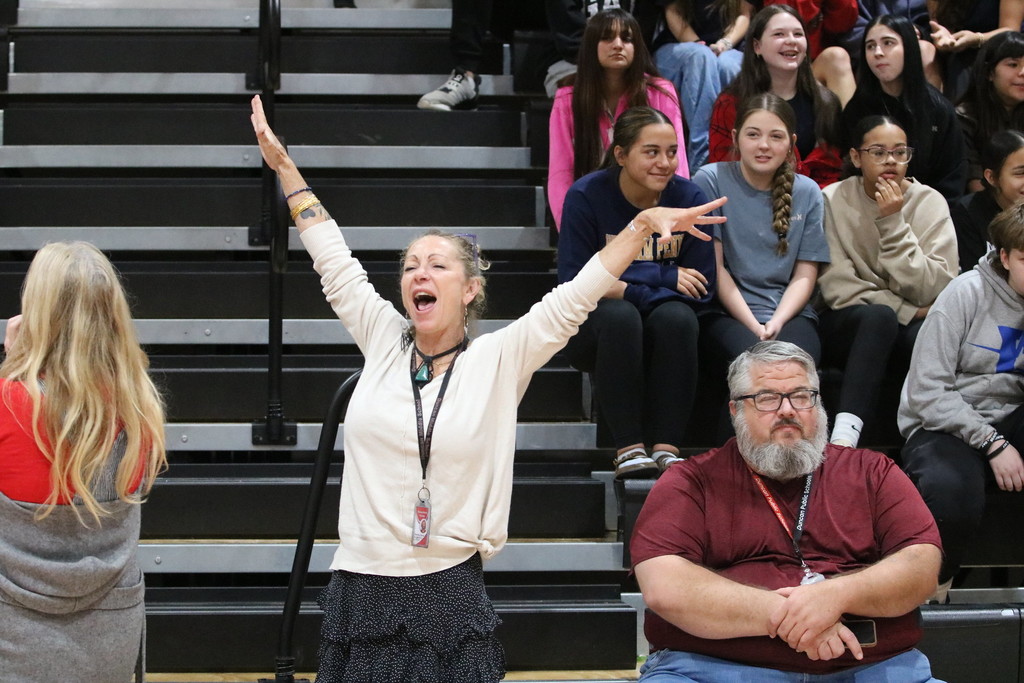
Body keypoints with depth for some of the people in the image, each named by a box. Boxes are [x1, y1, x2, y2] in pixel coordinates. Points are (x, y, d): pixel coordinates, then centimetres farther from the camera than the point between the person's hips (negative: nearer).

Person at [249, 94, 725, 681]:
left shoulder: (499, 359, 1)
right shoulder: (385, 343, 7)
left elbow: (574, 298, -2)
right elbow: (335, 262, 12)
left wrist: (643, 224, -10)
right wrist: (283, 163, 16)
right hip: (361, 589, 2)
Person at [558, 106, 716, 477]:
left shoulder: (689, 198, -4)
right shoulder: (587, 196, -10)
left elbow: (702, 288, -6)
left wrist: (623, 285, -19)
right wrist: (663, 278, -18)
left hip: (666, 335, 2)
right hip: (593, 330, -2)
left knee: (676, 316, -31)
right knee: (620, 315, -34)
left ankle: (666, 447, -30)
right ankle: (628, 448, -32)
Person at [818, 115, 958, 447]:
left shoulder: (930, 202, 0)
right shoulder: (834, 200, -2)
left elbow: (933, 290, -10)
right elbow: (837, 288, -8)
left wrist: (893, 223, -16)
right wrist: (907, 311, -15)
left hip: (912, 328, 1)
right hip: (848, 326, -1)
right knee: (879, 316, -37)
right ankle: (842, 439, -48)